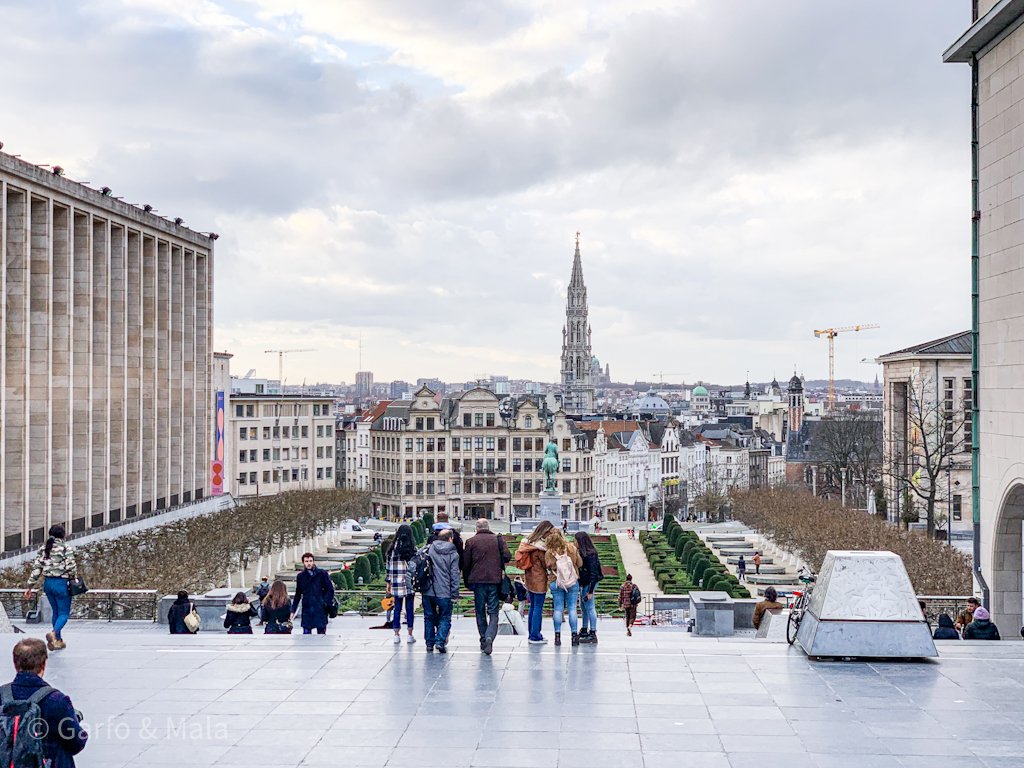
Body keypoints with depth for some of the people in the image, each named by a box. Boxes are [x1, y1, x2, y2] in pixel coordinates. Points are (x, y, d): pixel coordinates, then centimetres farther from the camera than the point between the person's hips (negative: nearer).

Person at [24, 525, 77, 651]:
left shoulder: (43, 549, 5)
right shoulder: (66, 548, -12)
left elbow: (36, 568, 4)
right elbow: (71, 568, -15)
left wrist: (30, 587, 8)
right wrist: (74, 579, 6)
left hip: (48, 583, 6)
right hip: (61, 583, -6)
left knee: (55, 611, 20)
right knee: (64, 613, 2)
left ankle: (58, 640, 26)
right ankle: (54, 633, -26)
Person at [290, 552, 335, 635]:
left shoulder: (322, 573, 1)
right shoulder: (300, 576, 8)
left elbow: (330, 590, 3)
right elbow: (298, 595, 15)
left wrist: (326, 603, -8)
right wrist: (293, 610, 11)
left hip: (320, 610, -2)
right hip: (307, 610, 2)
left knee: (321, 634, 1)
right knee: (306, 633, -1)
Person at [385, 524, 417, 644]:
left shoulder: (393, 547, -1)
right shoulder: (413, 547, -5)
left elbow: (389, 565, 2)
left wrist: (388, 582, 8)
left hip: (397, 584, 1)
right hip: (410, 583, -1)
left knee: (397, 608, 8)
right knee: (410, 608, 6)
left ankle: (397, 635, 10)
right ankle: (410, 635, 10)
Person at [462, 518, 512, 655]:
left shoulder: (471, 542, 1)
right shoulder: (498, 540, 2)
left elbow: (465, 563, 1)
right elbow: (507, 556, -5)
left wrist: (467, 581, 13)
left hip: (478, 581, 0)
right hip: (495, 581, 0)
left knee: (480, 612, 14)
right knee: (493, 613, 2)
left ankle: (483, 640, 16)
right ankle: (489, 638, -19)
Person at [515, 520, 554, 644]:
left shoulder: (528, 542, 6)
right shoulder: (540, 546, -19)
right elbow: (546, 564, -13)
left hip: (528, 578, 8)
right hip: (539, 579, -8)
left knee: (532, 606, 16)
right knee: (538, 608, -2)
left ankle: (531, 634, 21)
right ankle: (535, 636, 1)